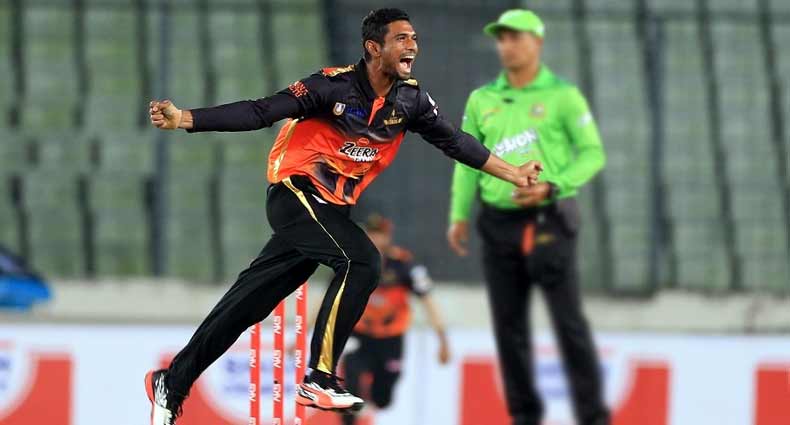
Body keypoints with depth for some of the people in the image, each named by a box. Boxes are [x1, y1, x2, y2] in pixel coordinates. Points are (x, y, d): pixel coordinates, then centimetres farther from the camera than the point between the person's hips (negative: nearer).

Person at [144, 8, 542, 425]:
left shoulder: (410, 99, 2)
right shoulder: (334, 85, -18)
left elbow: (454, 141, 13)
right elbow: (259, 112, -20)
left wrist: (512, 173, 14)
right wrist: (184, 119, -29)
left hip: (330, 209, 7)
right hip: (295, 192, -7)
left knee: (247, 304, 8)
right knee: (361, 261, -25)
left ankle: (170, 384, 18)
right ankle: (318, 381, -21)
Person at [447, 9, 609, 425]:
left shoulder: (562, 95, -1)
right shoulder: (481, 100, 11)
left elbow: (593, 154, -3)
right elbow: (468, 161, 12)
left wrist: (550, 187, -17)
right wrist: (459, 215, 1)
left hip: (548, 222, -4)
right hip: (499, 223, 4)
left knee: (569, 321, -8)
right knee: (509, 325, 4)